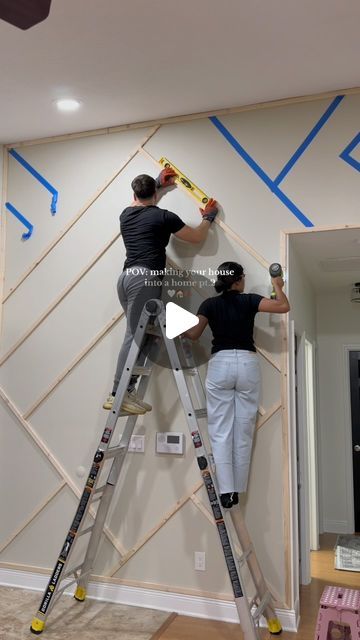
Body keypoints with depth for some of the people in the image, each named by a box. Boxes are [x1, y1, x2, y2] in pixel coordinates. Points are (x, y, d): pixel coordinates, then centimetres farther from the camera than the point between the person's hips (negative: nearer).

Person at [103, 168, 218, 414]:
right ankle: (118, 394, -14)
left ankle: (127, 392, 4)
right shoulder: (164, 216, 2)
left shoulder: (126, 215, 19)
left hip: (126, 277, 8)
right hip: (144, 278, -8)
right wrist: (208, 217, 32)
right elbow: (197, 237, 13)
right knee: (135, 336, -11)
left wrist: (158, 183, 57)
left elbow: (139, 202, 47)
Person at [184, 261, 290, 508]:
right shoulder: (249, 300, 1)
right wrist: (278, 286, 13)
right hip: (247, 364, 0)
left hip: (220, 365, 1)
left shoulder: (210, 304, 5)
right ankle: (237, 490, 12)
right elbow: (284, 307, -5)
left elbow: (193, 334, 4)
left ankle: (226, 490, -4)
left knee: (221, 431, 2)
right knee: (244, 431, 7)